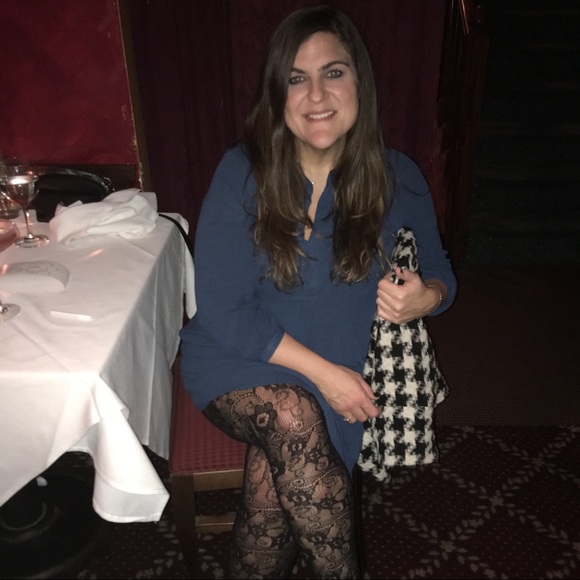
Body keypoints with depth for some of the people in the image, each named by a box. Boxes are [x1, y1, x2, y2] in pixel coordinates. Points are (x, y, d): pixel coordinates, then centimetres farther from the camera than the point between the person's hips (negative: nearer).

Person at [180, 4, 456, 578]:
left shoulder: (397, 178, -3)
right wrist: (322, 371, -18)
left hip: (346, 369, 1)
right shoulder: (243, 172, -9)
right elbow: (222, 308, -11)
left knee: (275, 478, -25)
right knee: (294, 417, -32)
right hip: (239, 361, -1)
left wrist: (426, 297, -16)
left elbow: (438, 274, 10)